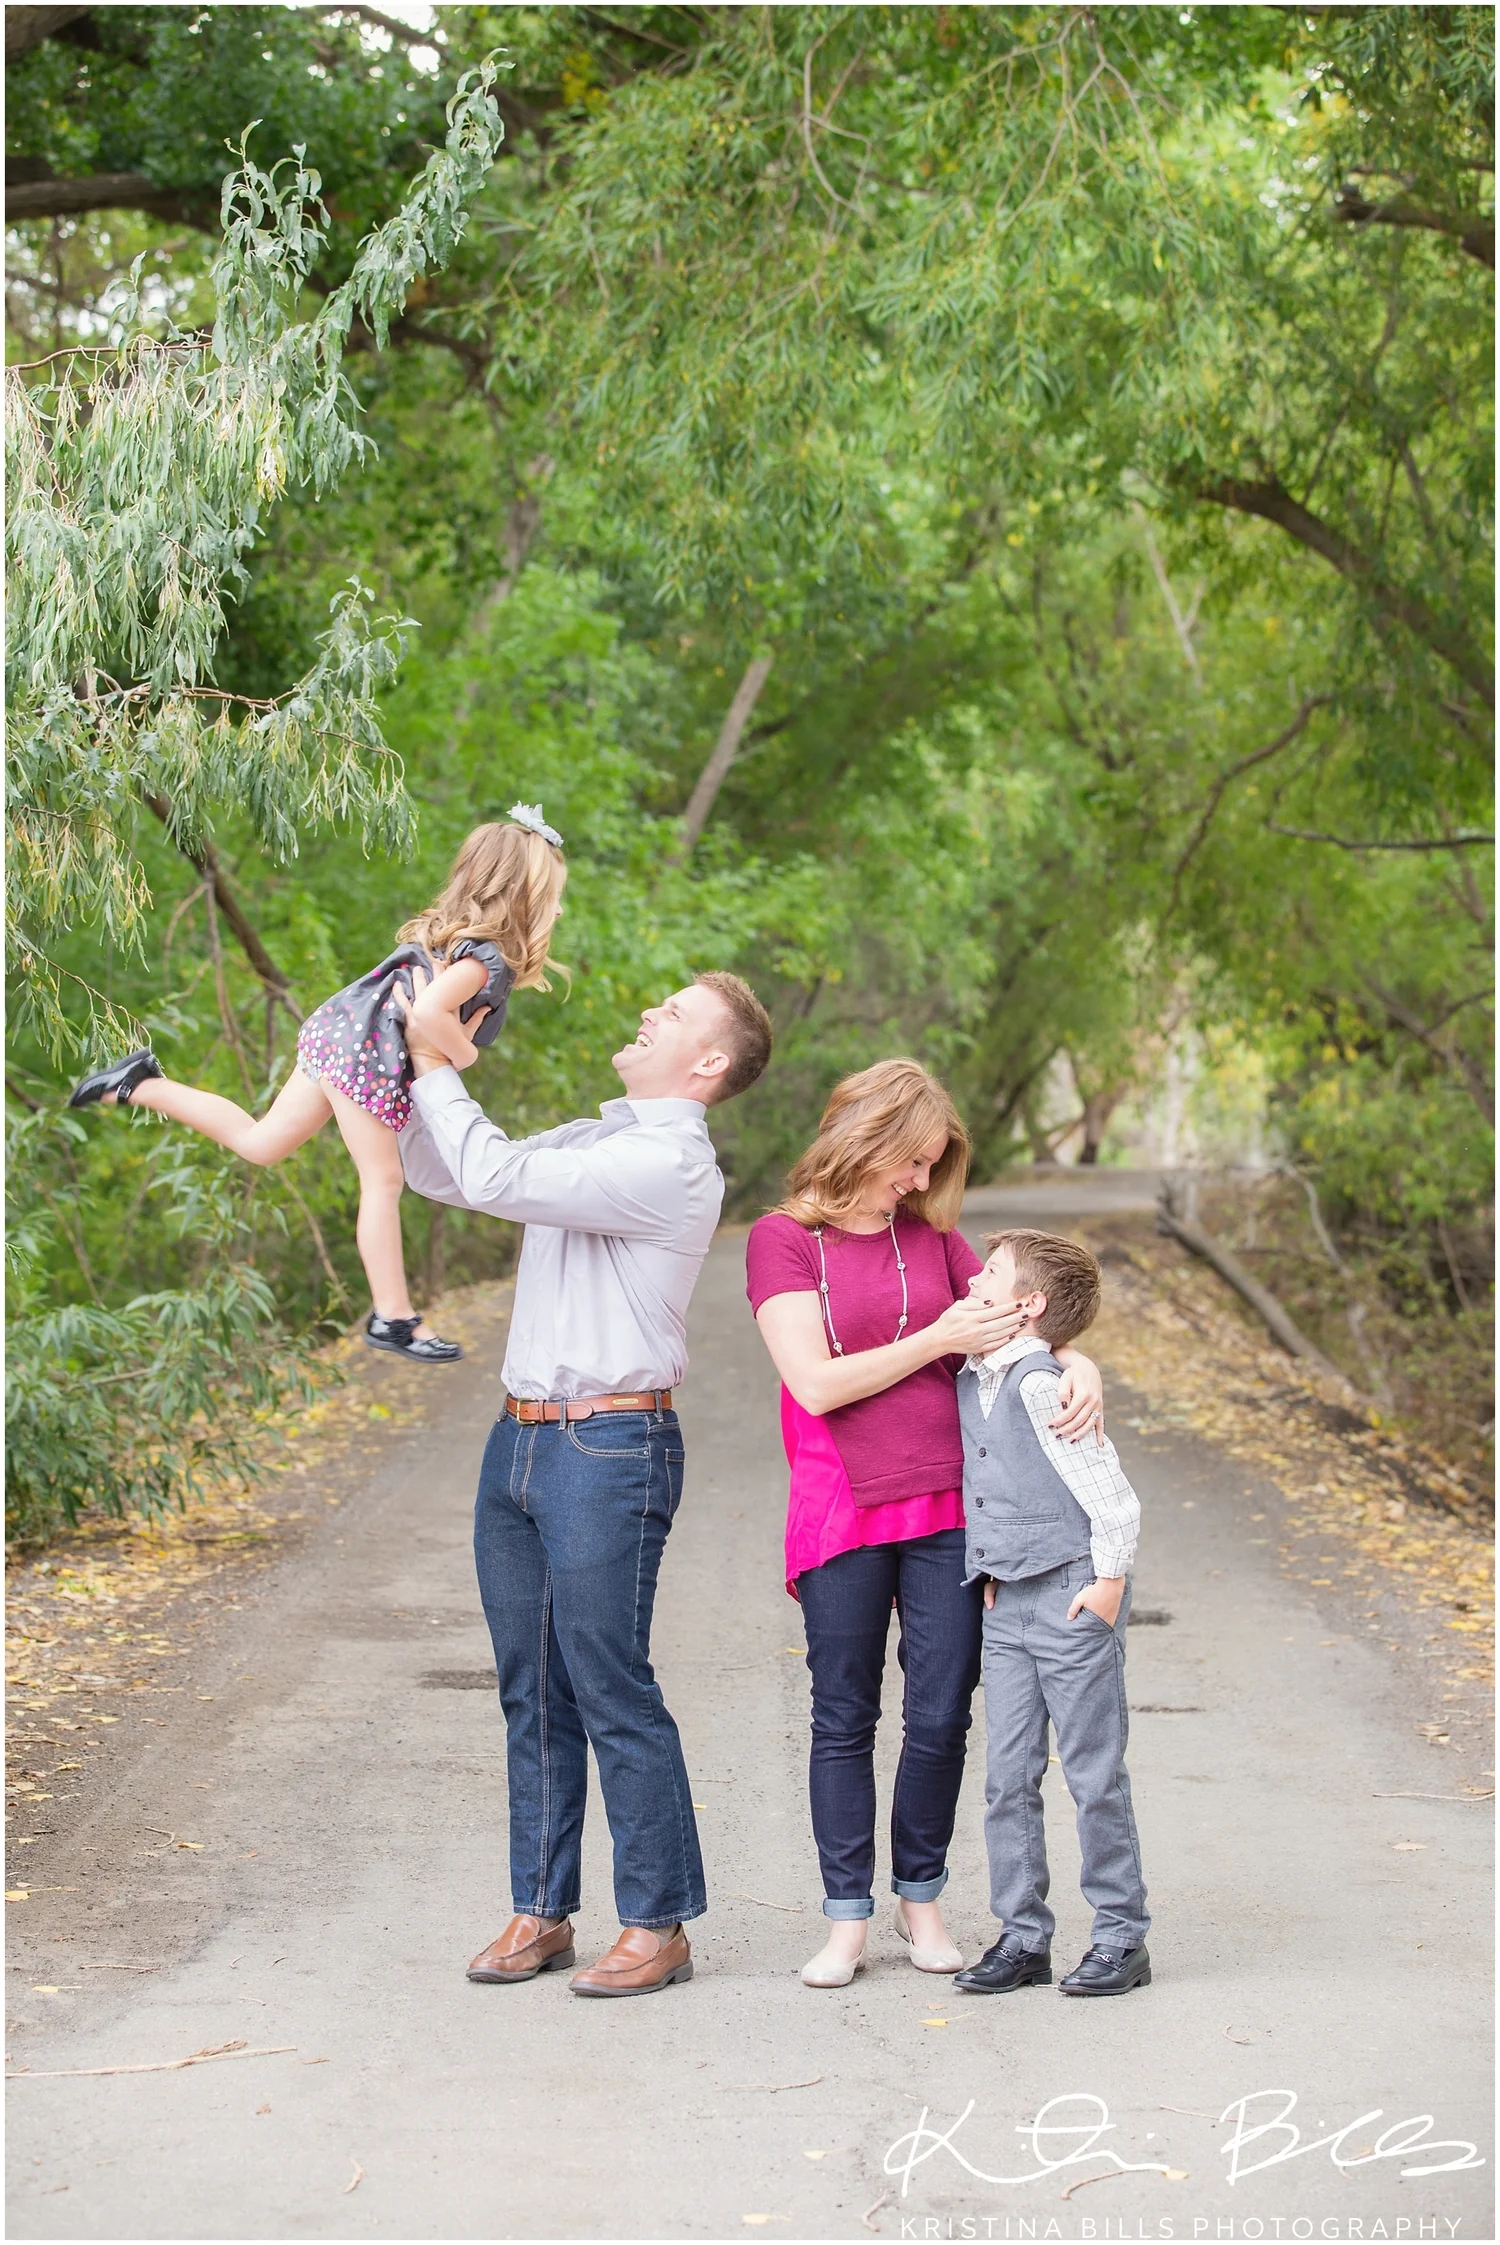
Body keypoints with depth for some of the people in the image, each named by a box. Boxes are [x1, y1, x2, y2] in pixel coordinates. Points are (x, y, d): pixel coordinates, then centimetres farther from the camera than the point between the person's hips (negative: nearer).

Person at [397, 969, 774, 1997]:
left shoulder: (670, 1162, -13)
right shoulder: (590, 1142, 16)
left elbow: (497, 1177, -20)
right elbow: (440, 1176, 21)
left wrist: (435, 1066, -9)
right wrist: (415, 1063, 8)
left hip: (611, 1448, -9)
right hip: (523, 1439, 9)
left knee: (612, 1691, -5)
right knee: (533, 1690, 11)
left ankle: (658, 1925, 5)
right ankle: (541, 1912, 19)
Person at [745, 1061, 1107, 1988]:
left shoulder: (933, 1236, 12)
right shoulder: (783, 1240, -1)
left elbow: (1016, 1332, 13)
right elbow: (817, 1382, -10)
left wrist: (1079, 1366, -10)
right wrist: (941, 1339, -12)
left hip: (949, 1509, 3)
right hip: (842, 1512, -3)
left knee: (941, 1717, 4)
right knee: (845, 1720, 5)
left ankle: (921, 1897, 21)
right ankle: (848, 1918, 14)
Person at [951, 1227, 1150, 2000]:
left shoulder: (1041, 1385, -17)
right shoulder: (970, 1384, 9)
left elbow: (1110, 1493, -17)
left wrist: (1108, 1581, -13)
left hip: (1072, 1600, -8)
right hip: (1007, 1606, 8)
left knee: (1094, 1775, 0)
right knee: (1009, 1778, 7)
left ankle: (1121, 1937, 10)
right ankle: (1023, 1936, 14)